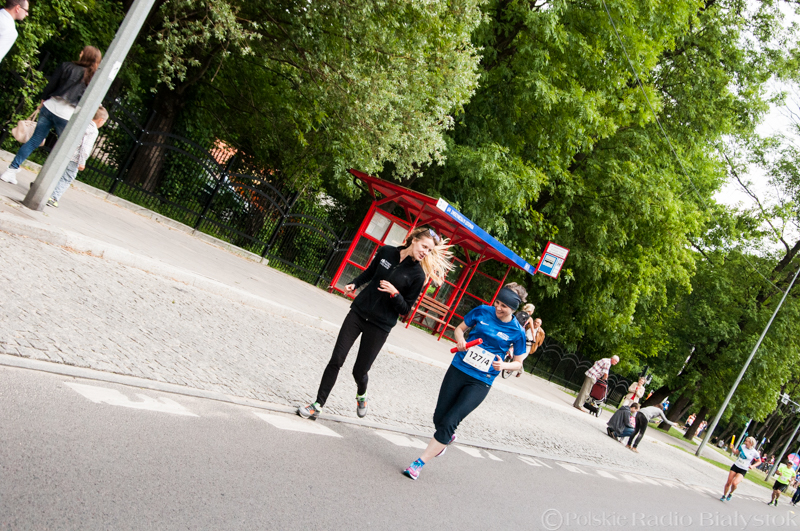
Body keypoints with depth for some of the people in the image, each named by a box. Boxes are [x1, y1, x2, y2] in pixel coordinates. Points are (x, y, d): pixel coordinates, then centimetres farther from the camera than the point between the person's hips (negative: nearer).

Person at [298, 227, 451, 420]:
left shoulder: (418, 275, -10)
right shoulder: (386, 251, -1)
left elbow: (405, 309, -5)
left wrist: (394, 293, -22)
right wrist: (354, 284, 1)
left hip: (380, 326, -2)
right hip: (358, 312, 3)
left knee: (360, 371, 4)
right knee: (336, 360, -3)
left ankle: (361, 395, 39)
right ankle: (318, 405, 7)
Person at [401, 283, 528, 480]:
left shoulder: (517, 332, -6)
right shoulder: (482, 311, -2)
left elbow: (518, 362, 5)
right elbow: (459, 328, 12)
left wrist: (504, 365, -17)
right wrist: (460, 339, -11)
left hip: (480, 383, -3)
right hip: (458, 370, 3)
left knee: (448, 423, -11)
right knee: (439, 418, 7)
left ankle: (419, 463, 0)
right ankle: (447, 438, 43)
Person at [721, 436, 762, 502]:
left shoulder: (754, 452, -11)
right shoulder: (742, 446, -2)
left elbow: (759, 461, 5)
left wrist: (752, 466, -11)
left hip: (743, 470, -3)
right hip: (735, 466, 3)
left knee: (734, 483, -23)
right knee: (728, 483, 2)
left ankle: (730, 493, 7)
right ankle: (724, 496, 24)